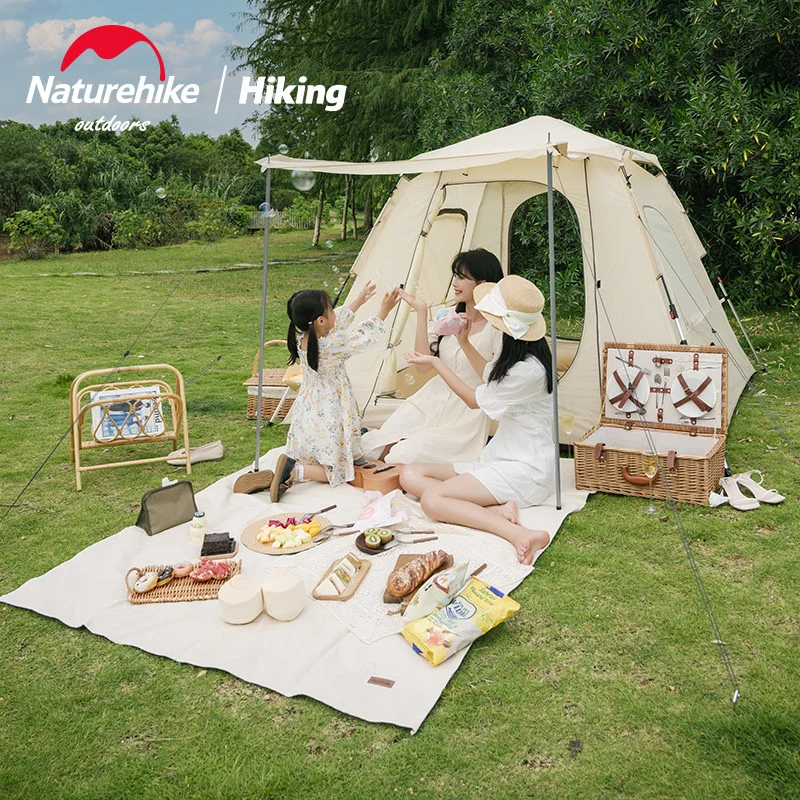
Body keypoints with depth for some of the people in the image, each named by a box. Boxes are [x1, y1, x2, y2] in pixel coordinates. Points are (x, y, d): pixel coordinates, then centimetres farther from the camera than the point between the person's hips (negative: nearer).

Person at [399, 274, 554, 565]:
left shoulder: (529, 370, -25)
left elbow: (474, 400, -9)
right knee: (410, 475, -1)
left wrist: (436, 363, 1)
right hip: (498, 459, 10)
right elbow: (491, 379, 28)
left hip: (523, 470, -10)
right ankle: (499, 510, -15)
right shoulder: (517, 356, 4)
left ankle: (520, 535, -31)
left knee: (431, 500, -24)